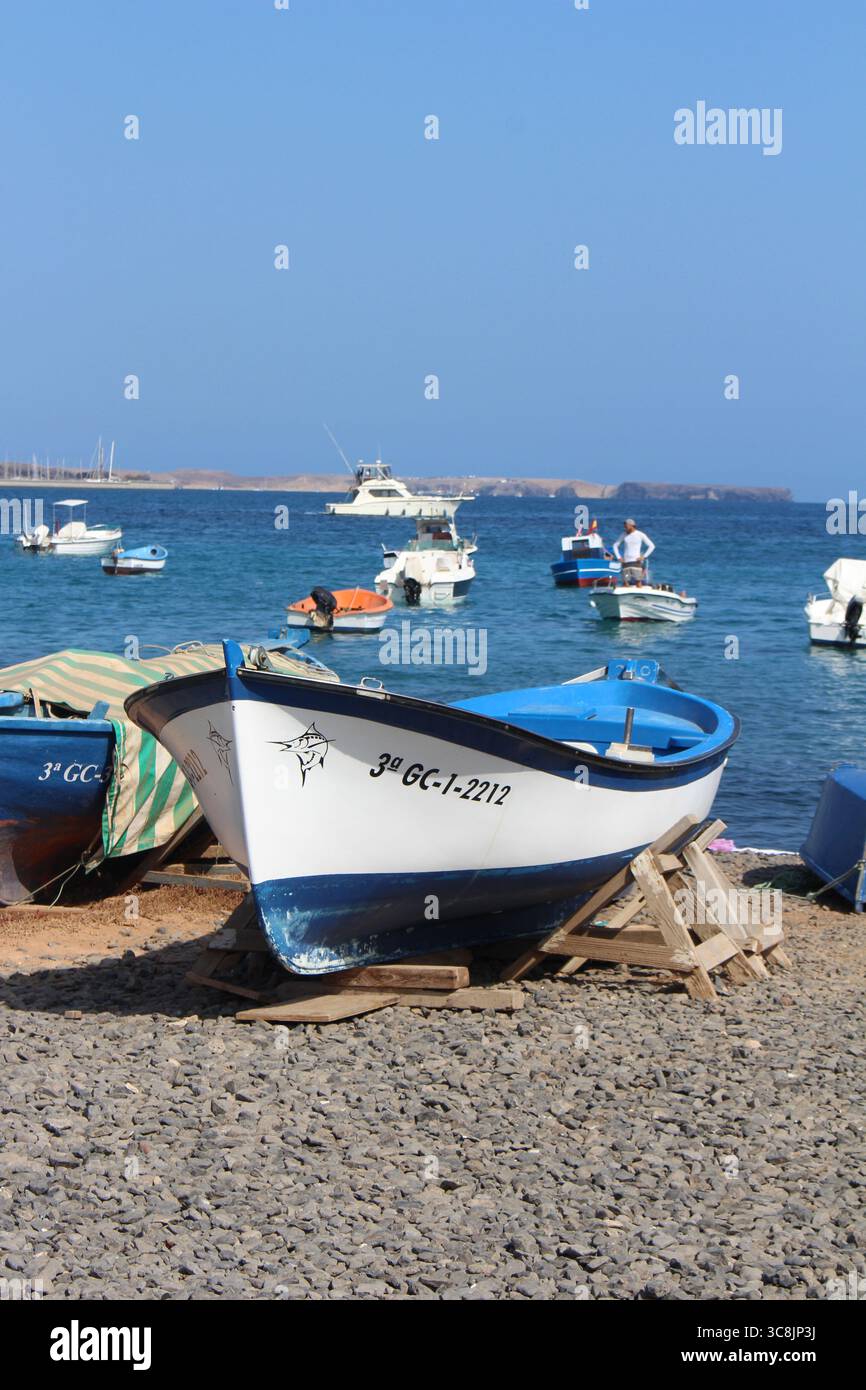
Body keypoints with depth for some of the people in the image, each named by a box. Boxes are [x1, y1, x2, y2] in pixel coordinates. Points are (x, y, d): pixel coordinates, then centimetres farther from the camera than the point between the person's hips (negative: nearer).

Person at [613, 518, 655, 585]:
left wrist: (644, 557, -7)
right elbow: (615, 545, 17)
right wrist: (618, 557, 5)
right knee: (625, 582, -1)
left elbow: (652, 546, 0)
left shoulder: (640, 535, -2)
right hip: (626, 562, 3)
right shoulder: (624, 535, 8)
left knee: (638, 582, -8)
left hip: (636, 561, -3)